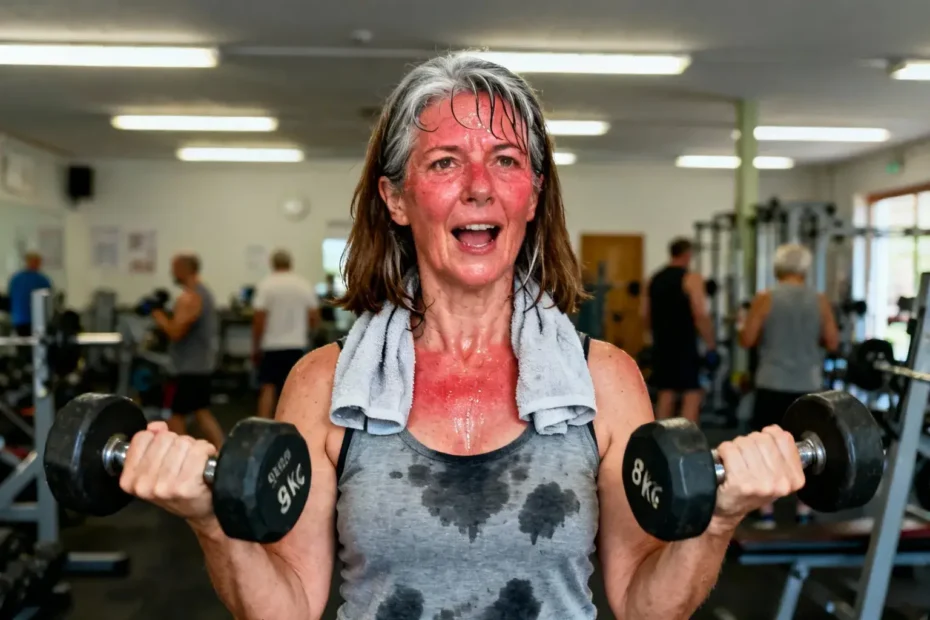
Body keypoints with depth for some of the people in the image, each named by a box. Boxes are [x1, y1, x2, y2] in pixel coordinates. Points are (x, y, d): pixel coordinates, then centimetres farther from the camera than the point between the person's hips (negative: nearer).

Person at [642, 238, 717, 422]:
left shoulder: (654, 279, 11)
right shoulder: (691, 279, -8)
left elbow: (645, 315, 13)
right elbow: (700, 314, -17)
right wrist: (711, 345, -12)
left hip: (661, 344, 7)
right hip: (685, 344, -6)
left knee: (665, 393, 13)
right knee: (693, 394, -2)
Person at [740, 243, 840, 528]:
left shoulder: (765, 299, -6)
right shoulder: (820, 301, 1)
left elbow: (746, 340, -6)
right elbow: (832, 343, 1)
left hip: (772, 384, -2)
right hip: (808, 385, 2)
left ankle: (766, 512, 6)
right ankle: (804, 511, 18)